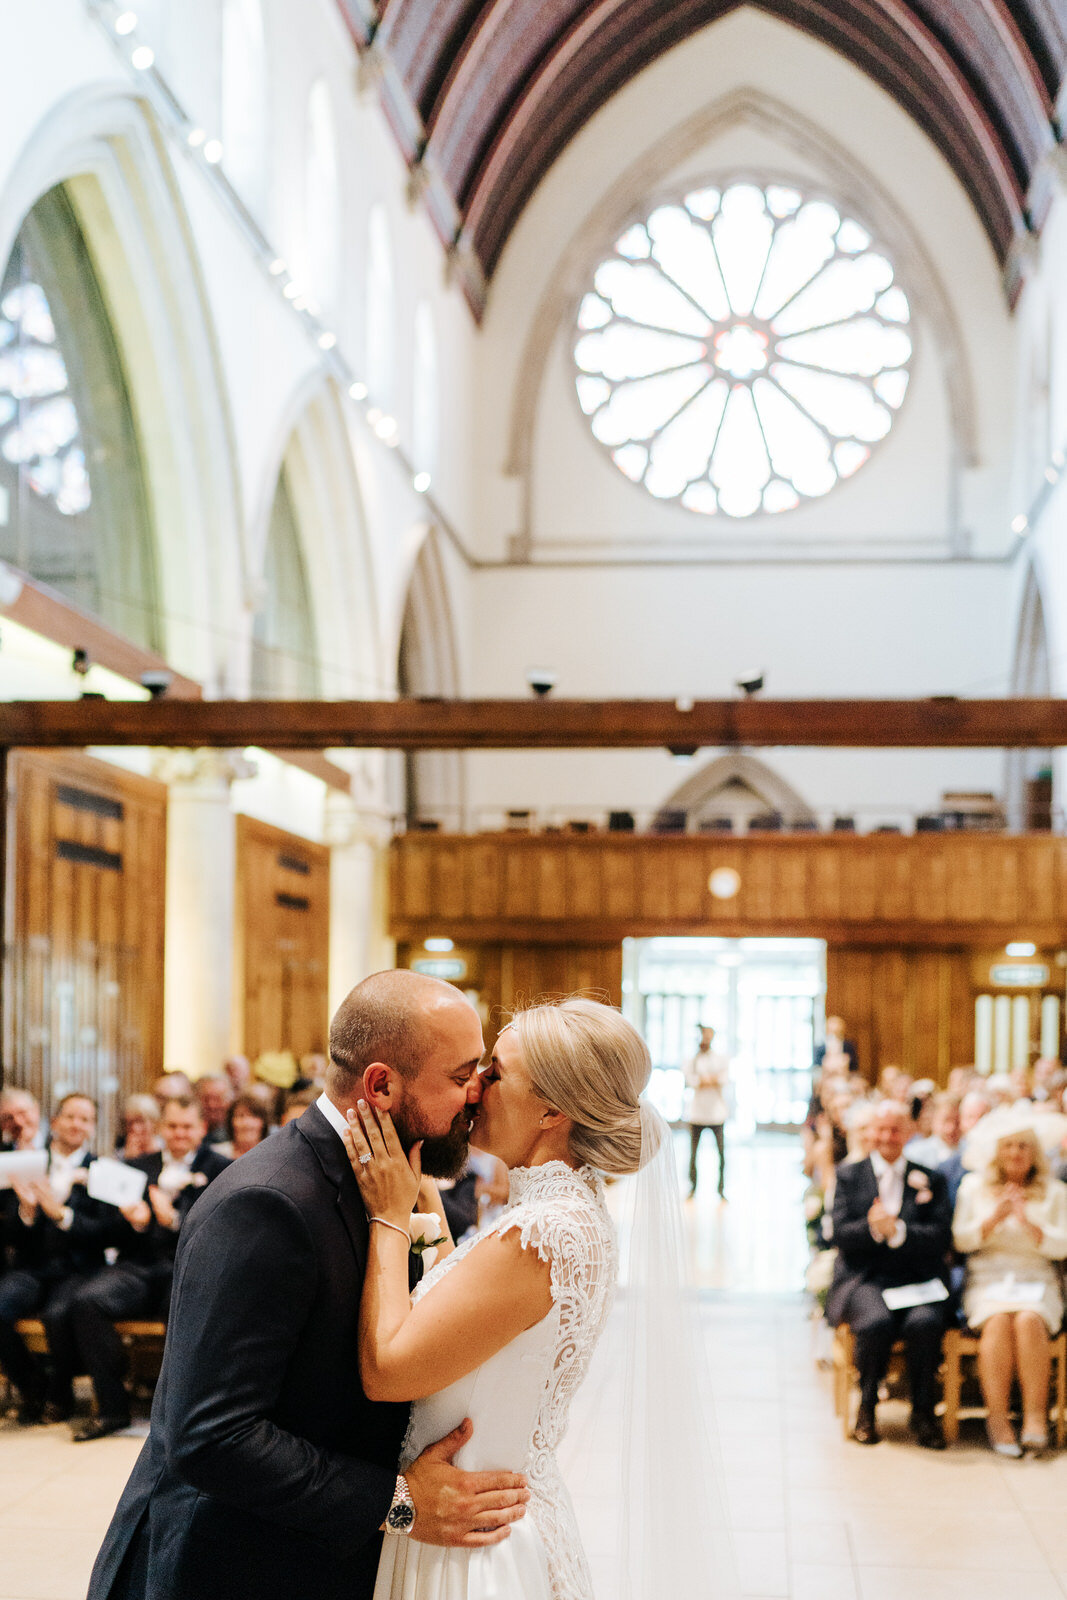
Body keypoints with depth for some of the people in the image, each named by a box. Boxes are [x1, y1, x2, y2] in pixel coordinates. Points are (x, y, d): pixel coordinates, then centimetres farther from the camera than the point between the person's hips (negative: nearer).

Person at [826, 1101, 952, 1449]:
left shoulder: (930, 1180, 13)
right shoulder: (849, 1176, 12)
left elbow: (942, 1239, 1)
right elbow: (841, 1235, 1)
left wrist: (897, 1230, -15)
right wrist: (872, 1227, -20)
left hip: (916, 1279, 1)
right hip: (864, 1279, -1)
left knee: (925, 1323, -32)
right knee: (877, 1322, -33)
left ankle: (923, 1411, -9)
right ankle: (867, 1408, -7)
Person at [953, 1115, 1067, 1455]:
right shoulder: (974, 1187, 15)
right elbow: (961, 1239, 6)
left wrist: (1027, 1222, -12)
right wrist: (995, 1217, -9)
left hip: (1037, 1281, 0)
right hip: (987, 1279, 0)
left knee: (1029, 1320, -34)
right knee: (998, 1320, -33)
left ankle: (1036, 1416, -32)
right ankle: (998, 1417, -32)